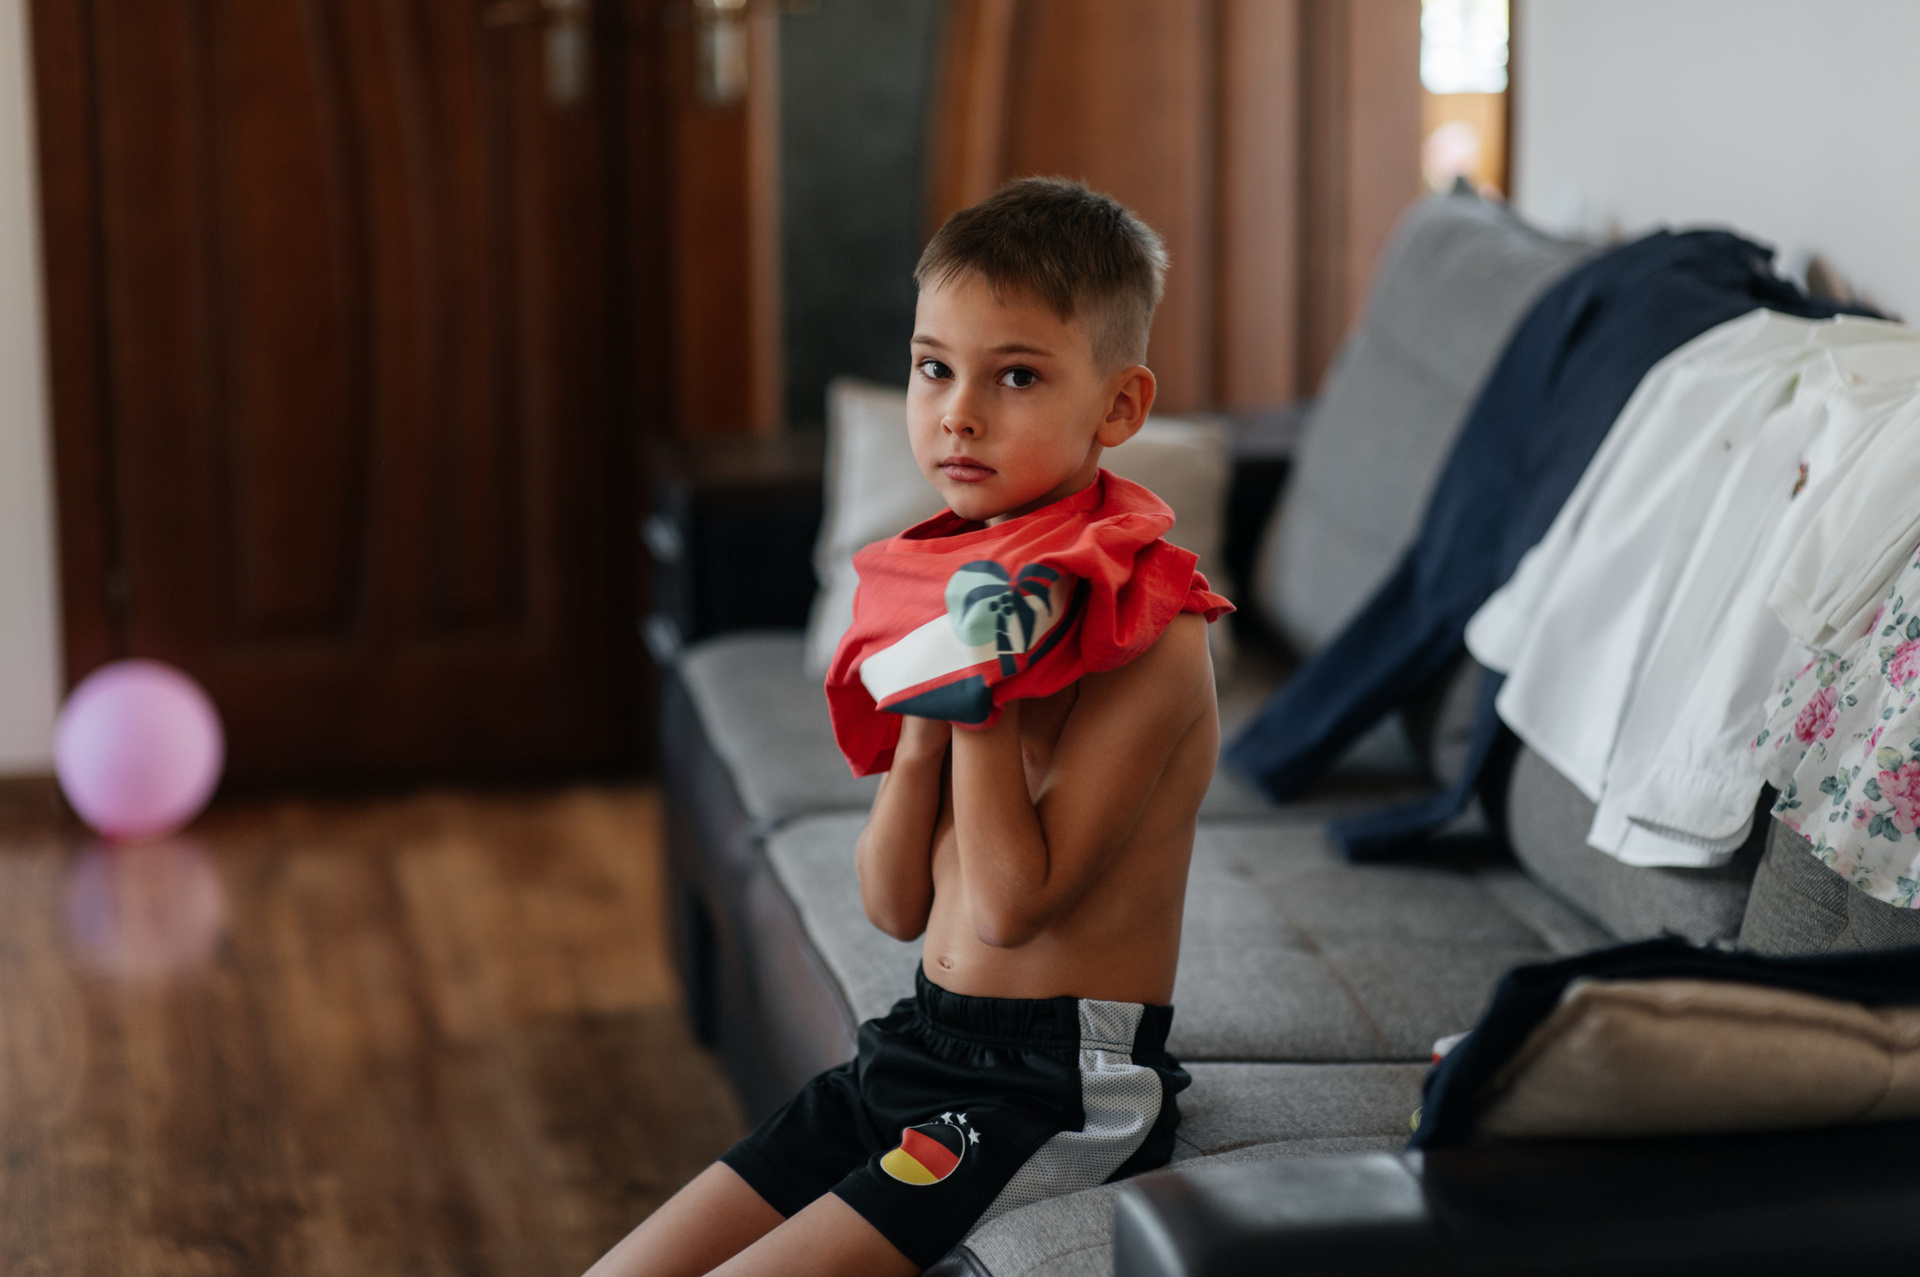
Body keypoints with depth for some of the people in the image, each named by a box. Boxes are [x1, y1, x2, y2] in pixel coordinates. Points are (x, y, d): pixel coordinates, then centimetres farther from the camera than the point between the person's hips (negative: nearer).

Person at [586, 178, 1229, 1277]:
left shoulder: (1149, 640, -16)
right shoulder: (978, 600, 8)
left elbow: (1012, 901, -22)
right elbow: (896, 905, 6)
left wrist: (984, 694, -18)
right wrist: (922, 732, -10)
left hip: (1059, 1092, -8)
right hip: (919, 1054, 8)